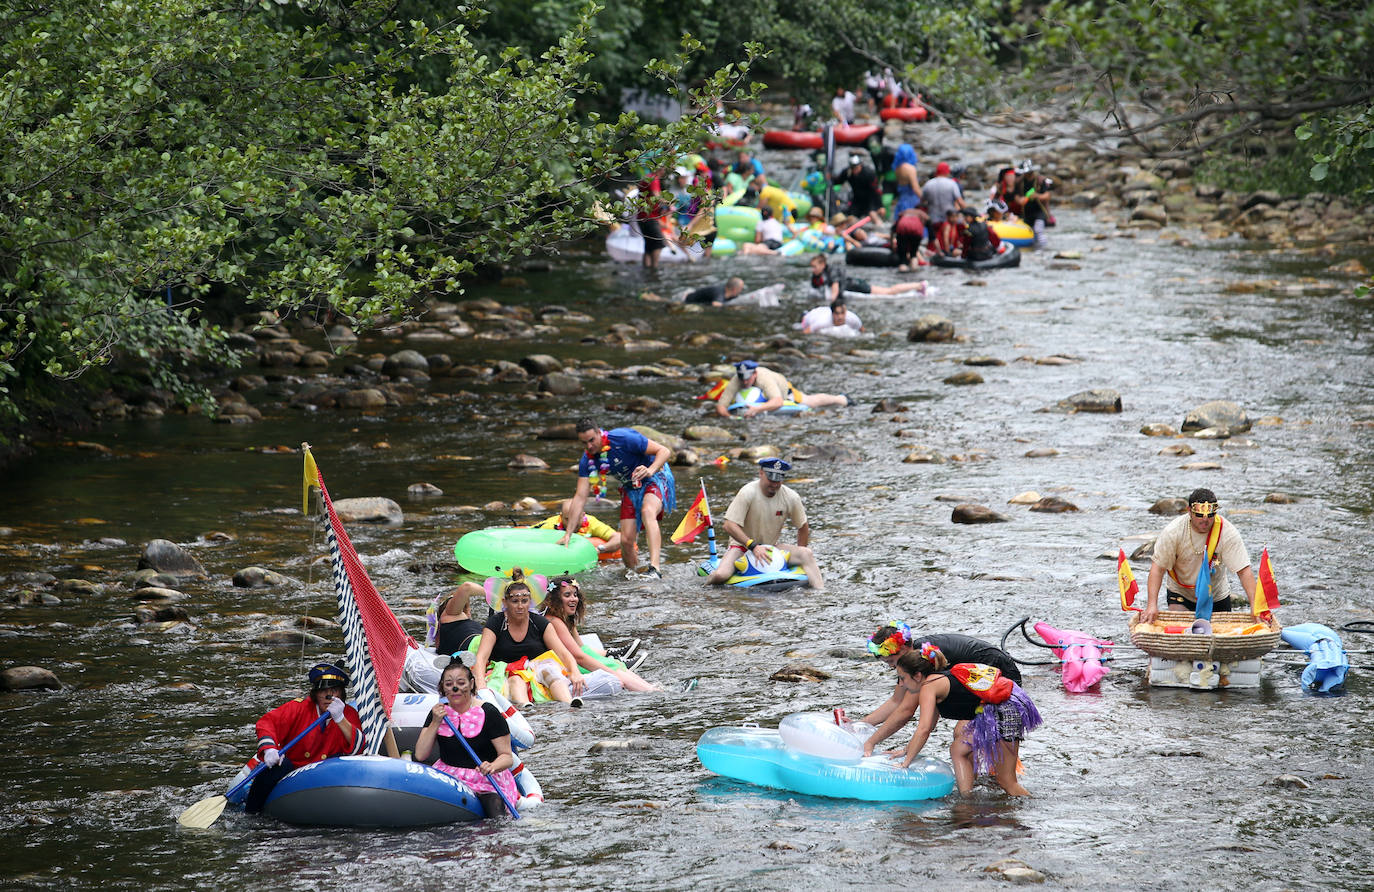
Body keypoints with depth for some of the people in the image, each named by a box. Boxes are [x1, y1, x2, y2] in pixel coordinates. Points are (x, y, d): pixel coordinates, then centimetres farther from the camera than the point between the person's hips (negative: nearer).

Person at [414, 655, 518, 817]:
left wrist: (492, 767, -33)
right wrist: (435, 723, -14)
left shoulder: (488, 713, -9)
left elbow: (507, 757, -11)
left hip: (487, 781, -6)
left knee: (497, 821, -31)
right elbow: (420, 755, -2)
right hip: (447, 777, 6)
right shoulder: (439, 712, 4)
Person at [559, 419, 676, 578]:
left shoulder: (623, 438, -26)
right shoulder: (587, 461, -8)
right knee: (626, 540, -6)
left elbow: (664, 451, -22)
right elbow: (580, 497, -5)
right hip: (630, 488, 6)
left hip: (656, 477, -6)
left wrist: (650, 470, -42)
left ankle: (655, 569, -49)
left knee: (647, 511, -37)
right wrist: (568, 534, -9)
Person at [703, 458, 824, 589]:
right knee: (720, 575, -28)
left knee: (807, 554, -21)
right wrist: (753, 546, -32)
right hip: (743, 546, -3)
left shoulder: (791, 497, -7)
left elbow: (803, 527, 8)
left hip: (772, 548, 3)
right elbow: (729, 526, -24)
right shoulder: (748, 493, -19)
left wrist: (798, 556, 2)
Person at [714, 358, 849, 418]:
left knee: (812, 402, 21)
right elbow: (720, 406, -40)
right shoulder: (735, 382, -39)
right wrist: (730, 417, -60)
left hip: (783, 388, -3)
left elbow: (778, 402, -59)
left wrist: (757, 409, -73)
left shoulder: (764, 377, -48)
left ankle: (840, 399, 50)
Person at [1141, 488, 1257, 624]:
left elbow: (1244, 571, -24)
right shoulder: (1174, 531, -23)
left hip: (1217, 595, 2)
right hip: (1180, 592, -1)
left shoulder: (1228, 532, -23)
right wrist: (1152, 605, -30)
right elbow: (1158, 567, -20)